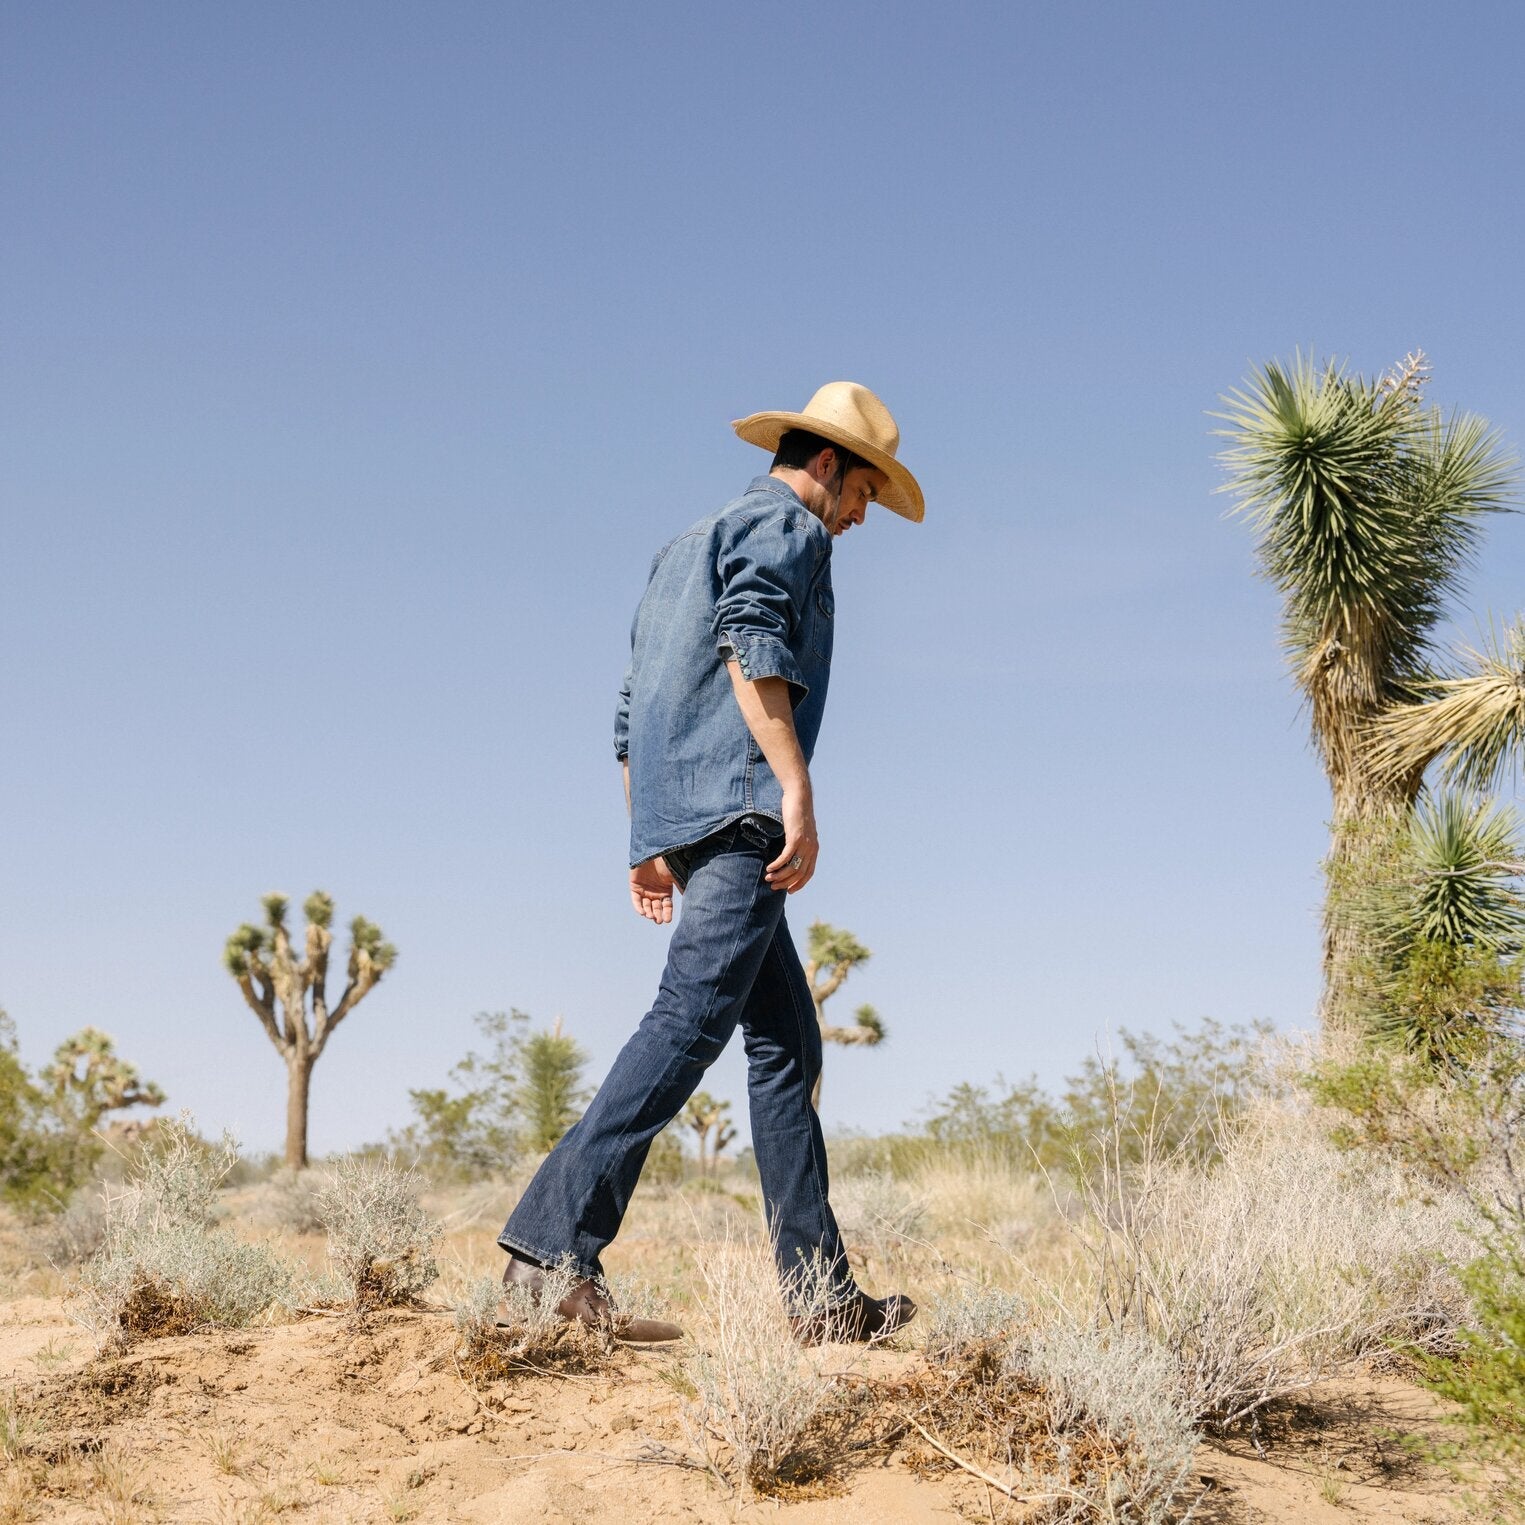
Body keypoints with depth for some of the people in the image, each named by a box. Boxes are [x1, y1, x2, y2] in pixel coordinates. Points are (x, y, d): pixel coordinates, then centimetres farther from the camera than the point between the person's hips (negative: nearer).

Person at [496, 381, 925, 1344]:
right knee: (689, 1022, -17)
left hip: (676, 822, 10)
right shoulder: (785, 526, 3)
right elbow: (752, 646, -16)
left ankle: (821, 1295, 7)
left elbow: (634, 704, 27)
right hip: (740, 806, -10)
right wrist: (796, 785, -23)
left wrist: (650, 844, 25)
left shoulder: (690, 544, 30)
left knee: (787, 1046, 8)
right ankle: (554, 1247, -24)